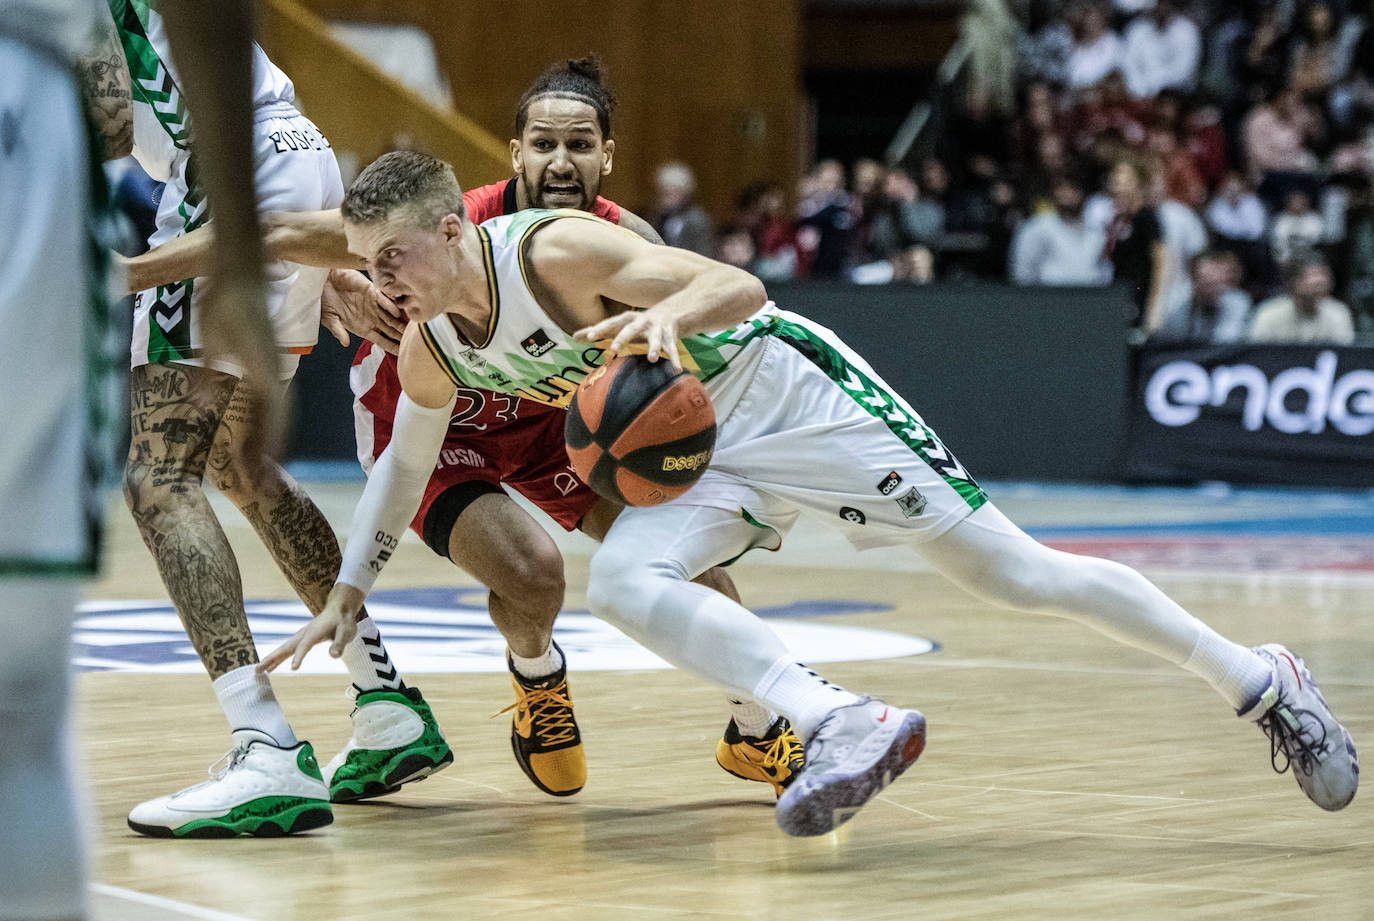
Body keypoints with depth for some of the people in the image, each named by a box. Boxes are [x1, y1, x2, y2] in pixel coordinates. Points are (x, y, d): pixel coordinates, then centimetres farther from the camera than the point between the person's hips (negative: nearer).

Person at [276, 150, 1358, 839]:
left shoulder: (557, 251, -26)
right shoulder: (432, 353, -3)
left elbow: (742, 286, -31)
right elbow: (403, 466, 16)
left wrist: (670, 312, -52)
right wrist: (343, 599, 15)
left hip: (790, 390, -7)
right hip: (704, 456, 7)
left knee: (1015, 573, -6)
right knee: (621, 581, -23)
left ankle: (1264, 683, 8)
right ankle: (846, 724, -30)